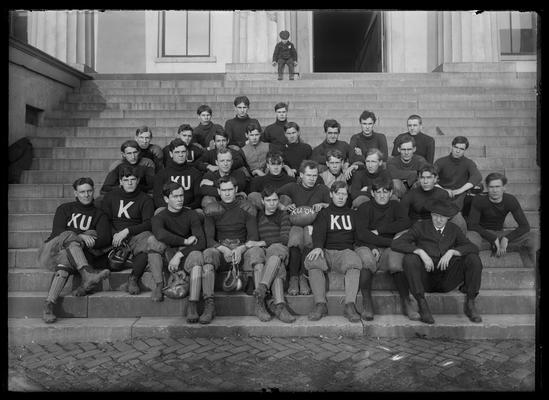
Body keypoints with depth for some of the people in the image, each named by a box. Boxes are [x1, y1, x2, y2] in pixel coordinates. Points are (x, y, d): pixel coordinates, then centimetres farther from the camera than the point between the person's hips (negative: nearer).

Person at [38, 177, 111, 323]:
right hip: (53, 249, 0)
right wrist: (80, 237, -19)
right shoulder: (65, 208, 16)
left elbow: (105, 238, 2)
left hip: (76, 254, 1)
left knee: (65, 261, -36)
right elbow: (57, 231, -2)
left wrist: (90, 242, -18)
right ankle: (88, 274, -50)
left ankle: (49, 304, -45)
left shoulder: (99, 214, 17)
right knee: (69, 236, -33)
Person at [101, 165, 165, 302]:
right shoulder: (110, 197, 19)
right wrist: (115, 234, -7)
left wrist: (127, 231, -14)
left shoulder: (145, 200, 11)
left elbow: (149, 224, -1)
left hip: (136, 234, -2)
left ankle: (159, 284, -34)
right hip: (115, 236, 2)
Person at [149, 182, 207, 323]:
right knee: (152, 240, -26)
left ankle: (192, 306, -38)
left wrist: (179, 254, -20)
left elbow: (201, 242, -9)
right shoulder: (159, 217, 3)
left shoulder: (191, 215, 4)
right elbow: (161, 234, -24)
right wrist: (185, 241, -20)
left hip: (187, 254, -1)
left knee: (197, 256, -36)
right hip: (168, 255, 1)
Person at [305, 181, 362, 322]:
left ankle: (349, 305, -36)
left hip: (345, 251, 1)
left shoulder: (353, 214, 26)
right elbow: (318, 231, -3)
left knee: (355, 262, -35)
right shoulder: (323, 213, 17)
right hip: (325, 251, -1)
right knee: (312, 261, -34)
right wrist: (317, 246, -23)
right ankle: (320, 304, -30)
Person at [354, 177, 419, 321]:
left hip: (387, 249, 2)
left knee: (396, 264, -31)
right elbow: (361, 234, -12)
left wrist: (378, 230, -12)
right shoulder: (365, 208, 2)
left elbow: (406, 222, -9)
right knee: (367, 260, -36)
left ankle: (406, 303, -14)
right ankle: (367, 302, -21)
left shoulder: (395, 206, 11)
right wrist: (390, 241, -16)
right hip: (366, 246, -2)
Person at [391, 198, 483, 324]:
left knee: (474, 259, -18)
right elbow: (396, 244, -4)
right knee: (409, 259, -31)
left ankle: (470, 303, -8)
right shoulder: (420, 226, 9)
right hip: (426, 279, -2)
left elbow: (473, 248, 4)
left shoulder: (454, 229, 18)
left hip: (447, 280, 2)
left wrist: (452, 251, -13)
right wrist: (420, 252, -17)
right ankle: (422, 305, -25)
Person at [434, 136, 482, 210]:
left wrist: (460, 190, -30)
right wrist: (442, 190, -28)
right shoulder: (441, 161, 1)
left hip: (458, 198, 0)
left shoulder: (468, 163, 1)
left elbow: (478, 177, -18)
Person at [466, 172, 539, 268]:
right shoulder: (479, 200, -14)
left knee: (533, 237, -19)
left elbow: (525, 226, -9)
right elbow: (472, 225, -19)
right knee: (470, 236, -40)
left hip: (500, 234, 3)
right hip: (483, 234, -3)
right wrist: (493, 238, -25)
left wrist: (506, 238, -22)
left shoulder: (510, 200, -7)